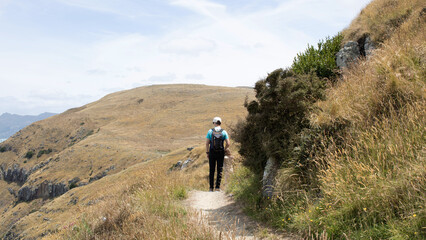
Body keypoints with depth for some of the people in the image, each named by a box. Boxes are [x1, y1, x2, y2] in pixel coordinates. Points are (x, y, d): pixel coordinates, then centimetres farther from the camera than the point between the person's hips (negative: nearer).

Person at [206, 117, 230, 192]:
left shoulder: (210, 131, -2)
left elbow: (207, 143, -5)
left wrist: (207, 152, 4)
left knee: (212, 170, 7)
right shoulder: (224, 132, -1)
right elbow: (228, 144, -5)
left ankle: (211, 187, 7)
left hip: (212, 152, 0)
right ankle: (217, 186, 2)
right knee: (220, 170, 6)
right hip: (220, 153, 0)